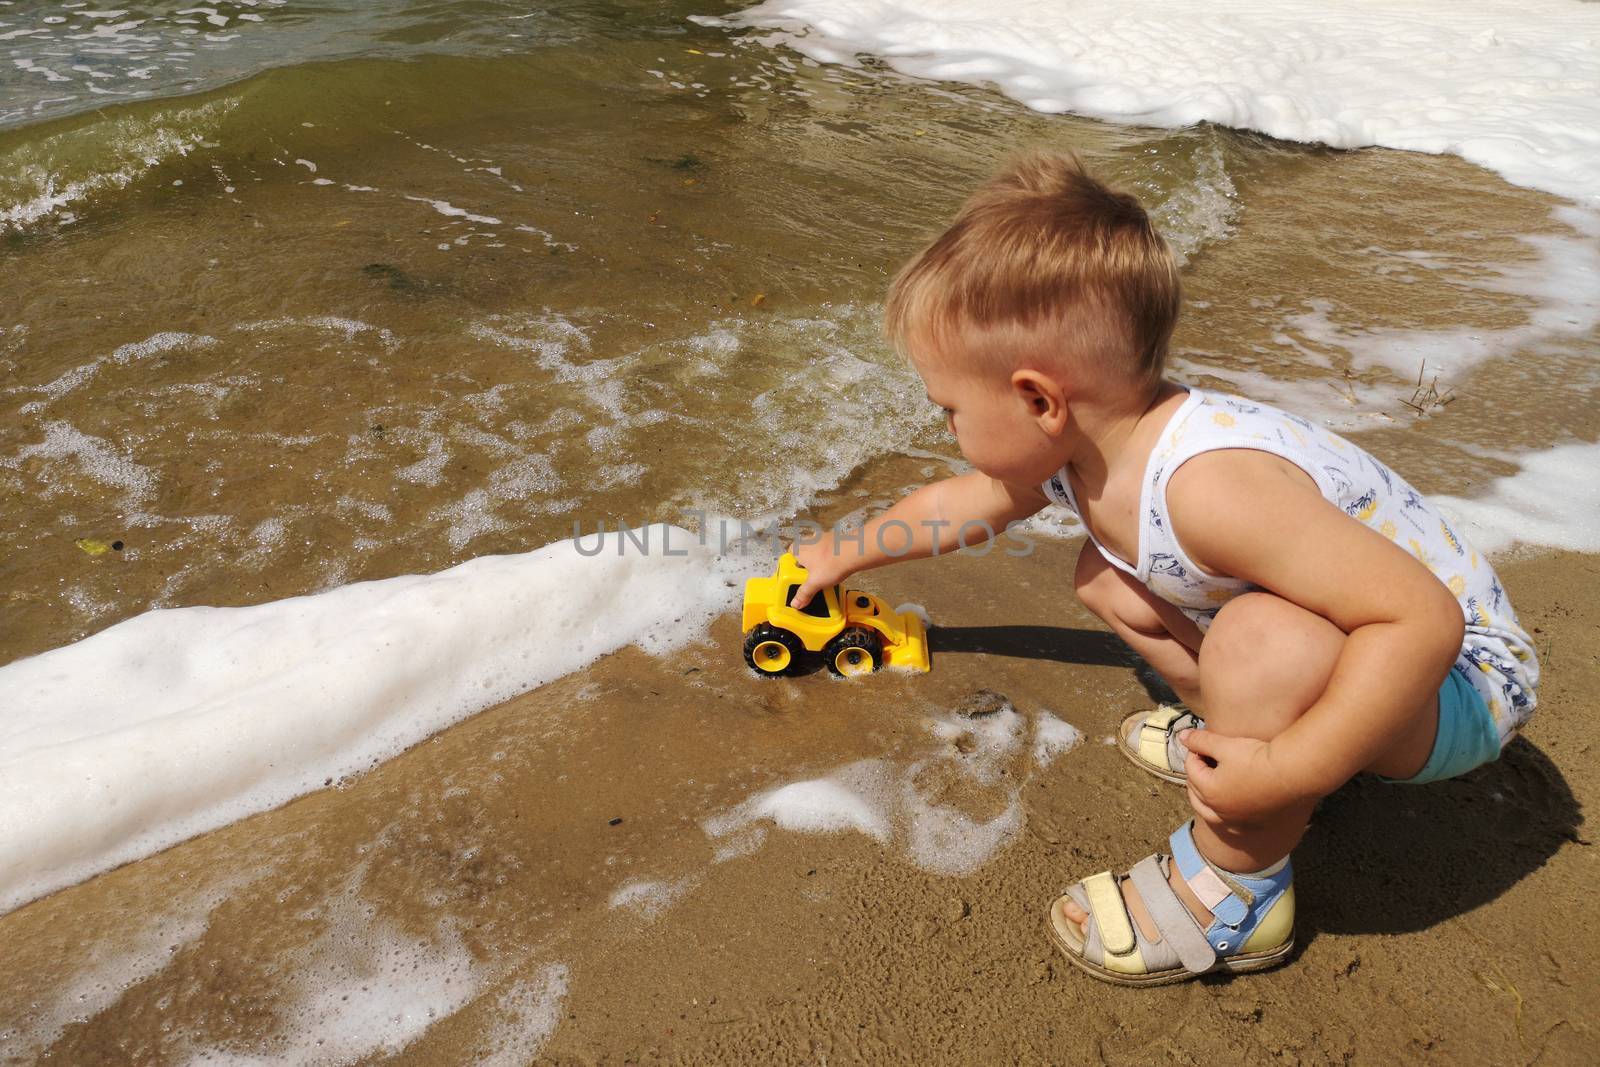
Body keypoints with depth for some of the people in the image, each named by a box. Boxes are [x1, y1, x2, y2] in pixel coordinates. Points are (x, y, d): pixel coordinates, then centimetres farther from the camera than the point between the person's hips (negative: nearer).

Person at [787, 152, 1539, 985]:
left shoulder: (1210, 483, -39)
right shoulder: (1079, 444, -10)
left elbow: (1424, 620, -40)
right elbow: (958, 504, 10)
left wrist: (1287, 772, -37)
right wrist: (848, 553, 22)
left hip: (1455, 676, -8)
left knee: (1261, 638, -38)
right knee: (1107, 577, 7)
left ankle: (1236, 890, -12)